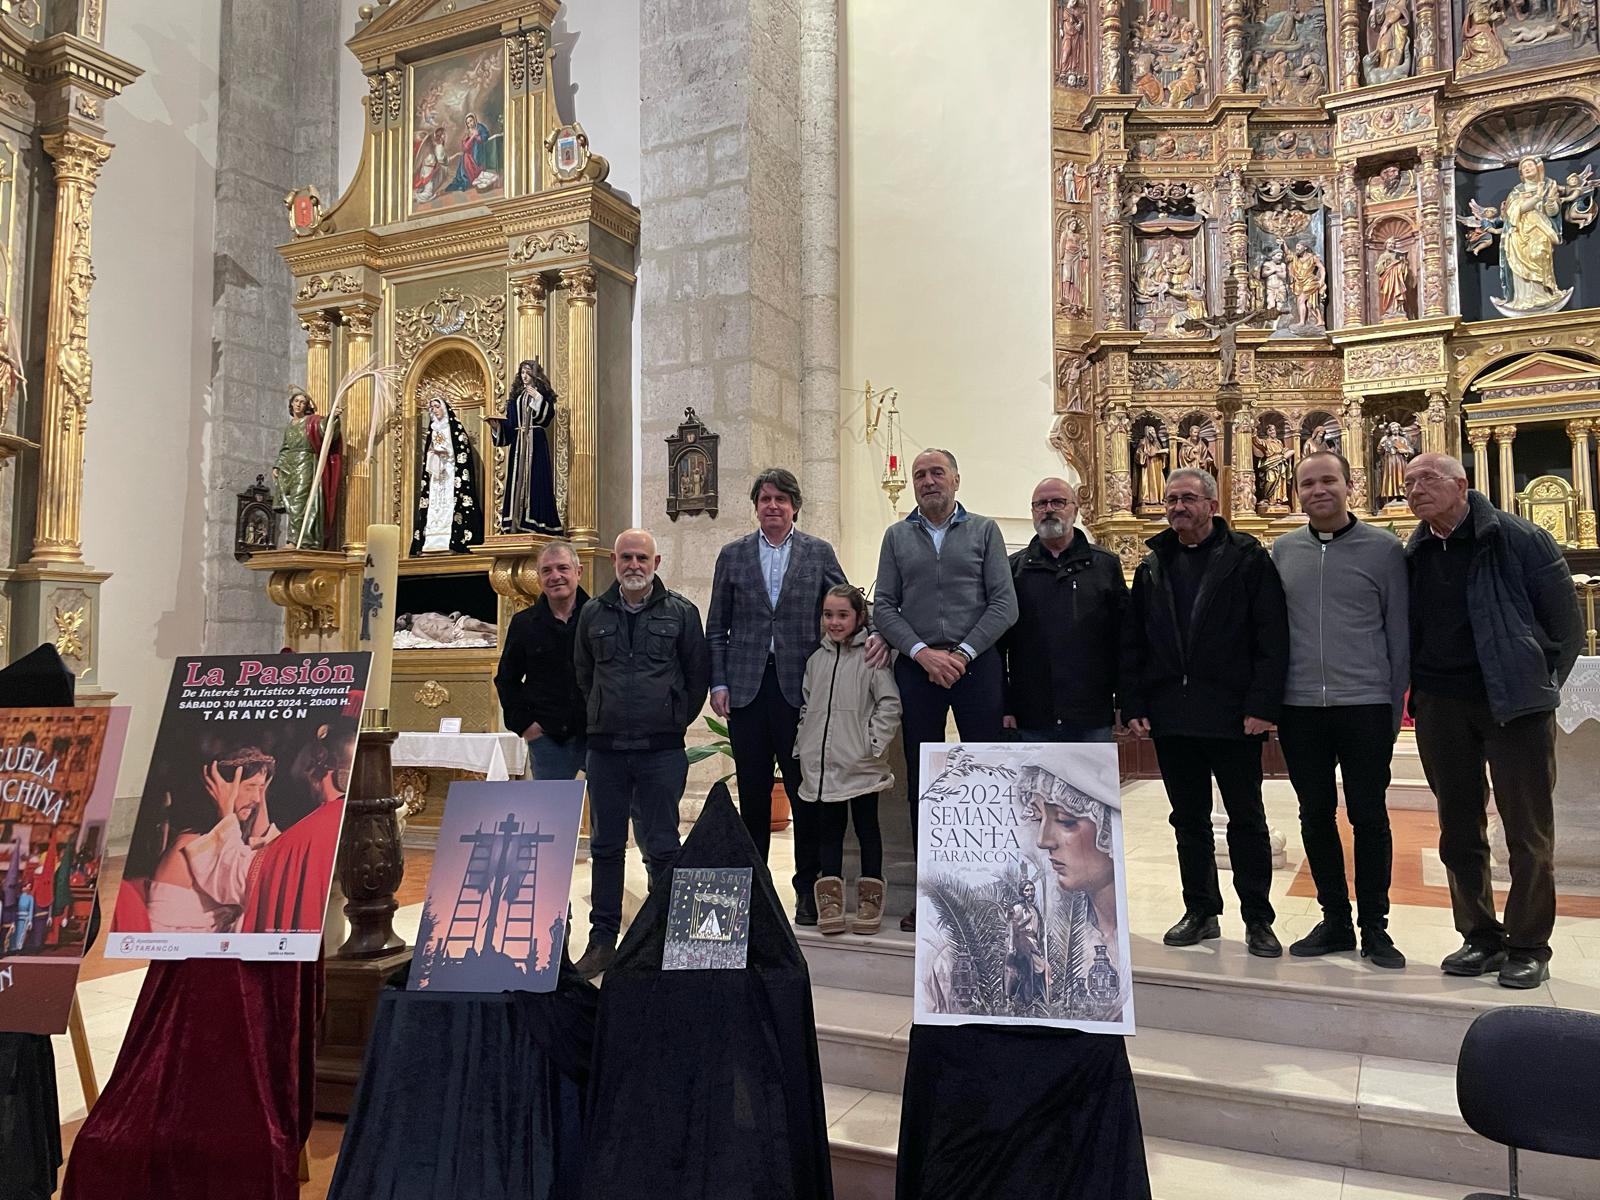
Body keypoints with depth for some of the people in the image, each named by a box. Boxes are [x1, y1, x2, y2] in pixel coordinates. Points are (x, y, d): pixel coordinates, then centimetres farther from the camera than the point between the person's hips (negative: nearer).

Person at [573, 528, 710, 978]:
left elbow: (698, 674, 7)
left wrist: (676, 720, 7)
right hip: (605, 749, 3)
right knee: (605, 847, 9)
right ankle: (603, 940, 19)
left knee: (661, 848, 2)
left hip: (661, 750, -3)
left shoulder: (681, 612, 1)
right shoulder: (593, 614, 8)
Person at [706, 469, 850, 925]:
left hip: (800, 687, -1)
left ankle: (807, 888, 12)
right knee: (752, 791, 7)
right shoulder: (733, 555, 10)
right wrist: (717, 683, 1)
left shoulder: (819, 553, 7)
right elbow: (717, 627, 10)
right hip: (746, 686, 1)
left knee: (805, 791, 1)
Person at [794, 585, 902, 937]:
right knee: (828, 830, 9)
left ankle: (870, 898, 16)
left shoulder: (871, 656, -5)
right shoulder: (817, 659, 11)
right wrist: (803, 745, 11)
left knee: (866, 828, 7)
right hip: (821, 766, 5)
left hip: (860, 766, -5)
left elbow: (890, 704, -8)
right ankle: (830, 901, 16)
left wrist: (874, 742, -13)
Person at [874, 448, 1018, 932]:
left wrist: (963, 653, -9)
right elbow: (884, 606, 6)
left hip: (976, 664, -1)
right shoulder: (897, 536, 11)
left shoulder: (983, 530, 7)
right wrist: (923, 652, -7)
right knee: (922, 779, 5)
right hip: (917, 667, 2)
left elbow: (1004, 603, 0)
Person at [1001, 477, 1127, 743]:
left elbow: (1124, 637, 6)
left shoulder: (1106, 565, 9)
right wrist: (1003, 707, -2)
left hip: (1093, 719, 0)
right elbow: (997, 644, 5)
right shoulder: (1013, 569, 8)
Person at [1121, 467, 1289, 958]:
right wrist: (1134, 705, 2)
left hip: (1233, 715, -4)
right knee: (1189, 820, 12)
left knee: (1246, 819, 6)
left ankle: (1258, 919, 18)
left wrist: (1261, 705, -15)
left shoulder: (1247, 558, -2)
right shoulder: (1152, 567, 11)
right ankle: (1201, 912, 24)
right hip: (1171, 716, 4)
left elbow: (1272, 637, -8)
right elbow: (1131, 642, 10)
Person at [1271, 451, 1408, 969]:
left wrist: (1395, 707, -2)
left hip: (1366, 706, -2)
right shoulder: (1283, 550, 7)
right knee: (1316, 816, 10)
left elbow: (1399, 632, 0)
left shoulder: (1384, 548, -1)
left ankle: (1374, 926, 18)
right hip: (1300, 708, 3)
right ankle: (1335, 920, 23)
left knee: (1368, 817, 4)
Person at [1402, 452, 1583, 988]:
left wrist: (1541, 682, -2)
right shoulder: (1414, 555, 8)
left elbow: (1565, 617, -3)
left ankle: (1529, 947, 14)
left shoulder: (1517, 538, -6)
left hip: (1512, 701, -4)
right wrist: (1416, 688, 8)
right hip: (1440, 703, 5)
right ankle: (1480, 938, 23)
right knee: (1459, 830, 10)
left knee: (1528, 832, 2)